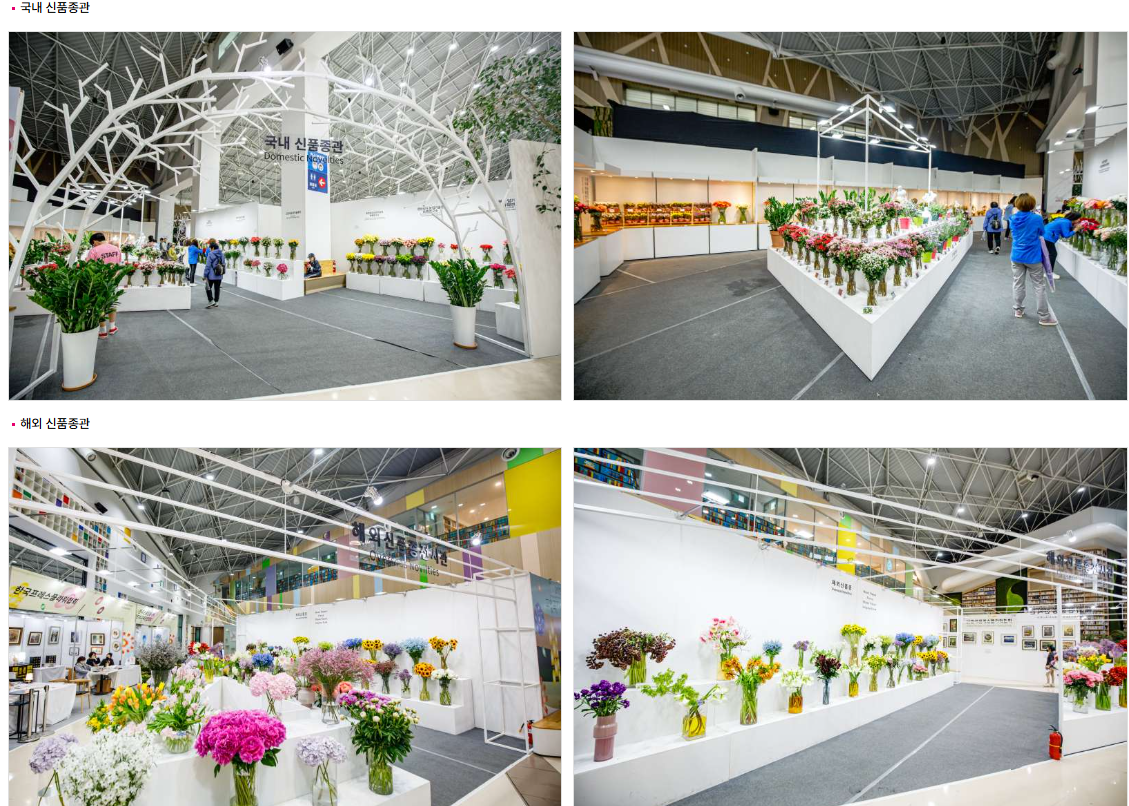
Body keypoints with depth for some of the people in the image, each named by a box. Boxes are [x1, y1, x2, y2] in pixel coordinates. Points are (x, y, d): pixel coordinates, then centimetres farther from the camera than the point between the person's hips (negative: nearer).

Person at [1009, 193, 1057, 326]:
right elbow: (1041, 233, 3)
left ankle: (1018, 310, 25)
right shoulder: (1037, 218, -15)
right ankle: (1044, 317, 5)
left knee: (1018, 284, 15)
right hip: (1032, 257, -4)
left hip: (1017, 256, 4)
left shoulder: (1014, 219, -4)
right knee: (1039, 286, 3)